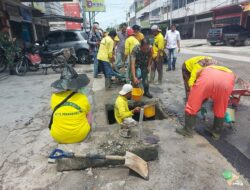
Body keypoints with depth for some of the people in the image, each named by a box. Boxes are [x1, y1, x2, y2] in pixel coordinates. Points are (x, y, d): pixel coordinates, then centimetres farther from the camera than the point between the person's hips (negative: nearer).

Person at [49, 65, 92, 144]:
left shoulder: (54, 97, -9)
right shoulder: (82, 98, -14)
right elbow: (88, 114, 4)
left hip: (58, 137, 2)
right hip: (80, 136, -2)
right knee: (89, 114, 23)